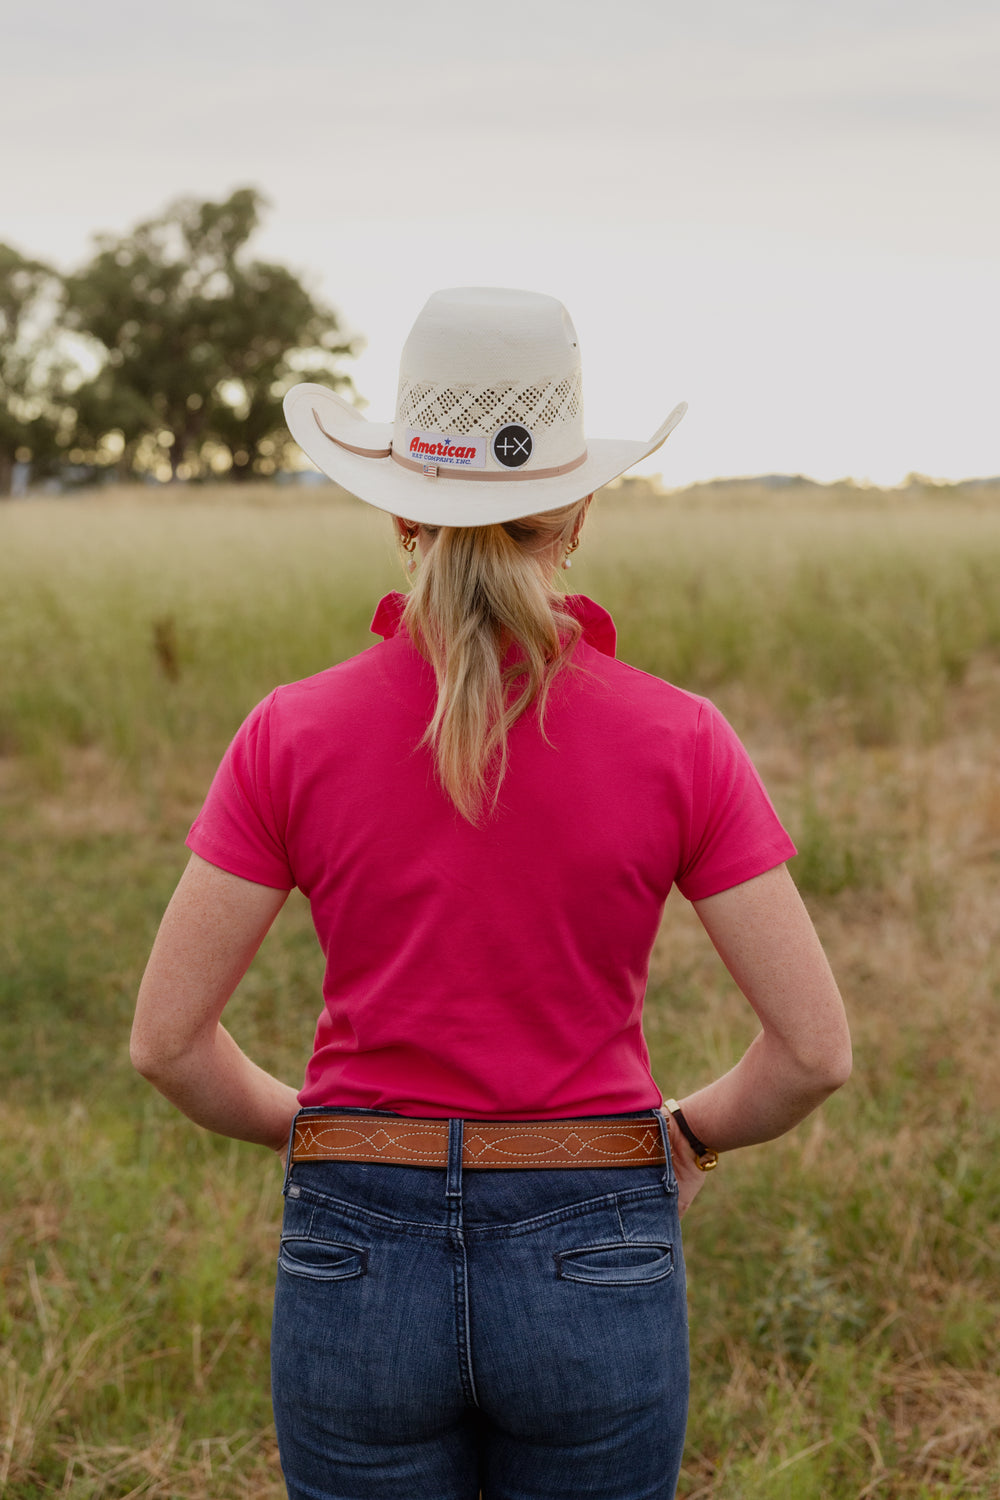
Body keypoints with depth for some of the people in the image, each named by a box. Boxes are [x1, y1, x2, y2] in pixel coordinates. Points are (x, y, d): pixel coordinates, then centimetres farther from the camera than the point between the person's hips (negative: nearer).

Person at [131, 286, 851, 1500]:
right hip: (594, 1265, 0)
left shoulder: (295, 736, -8)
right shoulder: (676, 741, -9)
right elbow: (815, 1048, -7)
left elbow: (166, 1039, -4)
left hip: (360, 1262, 1)